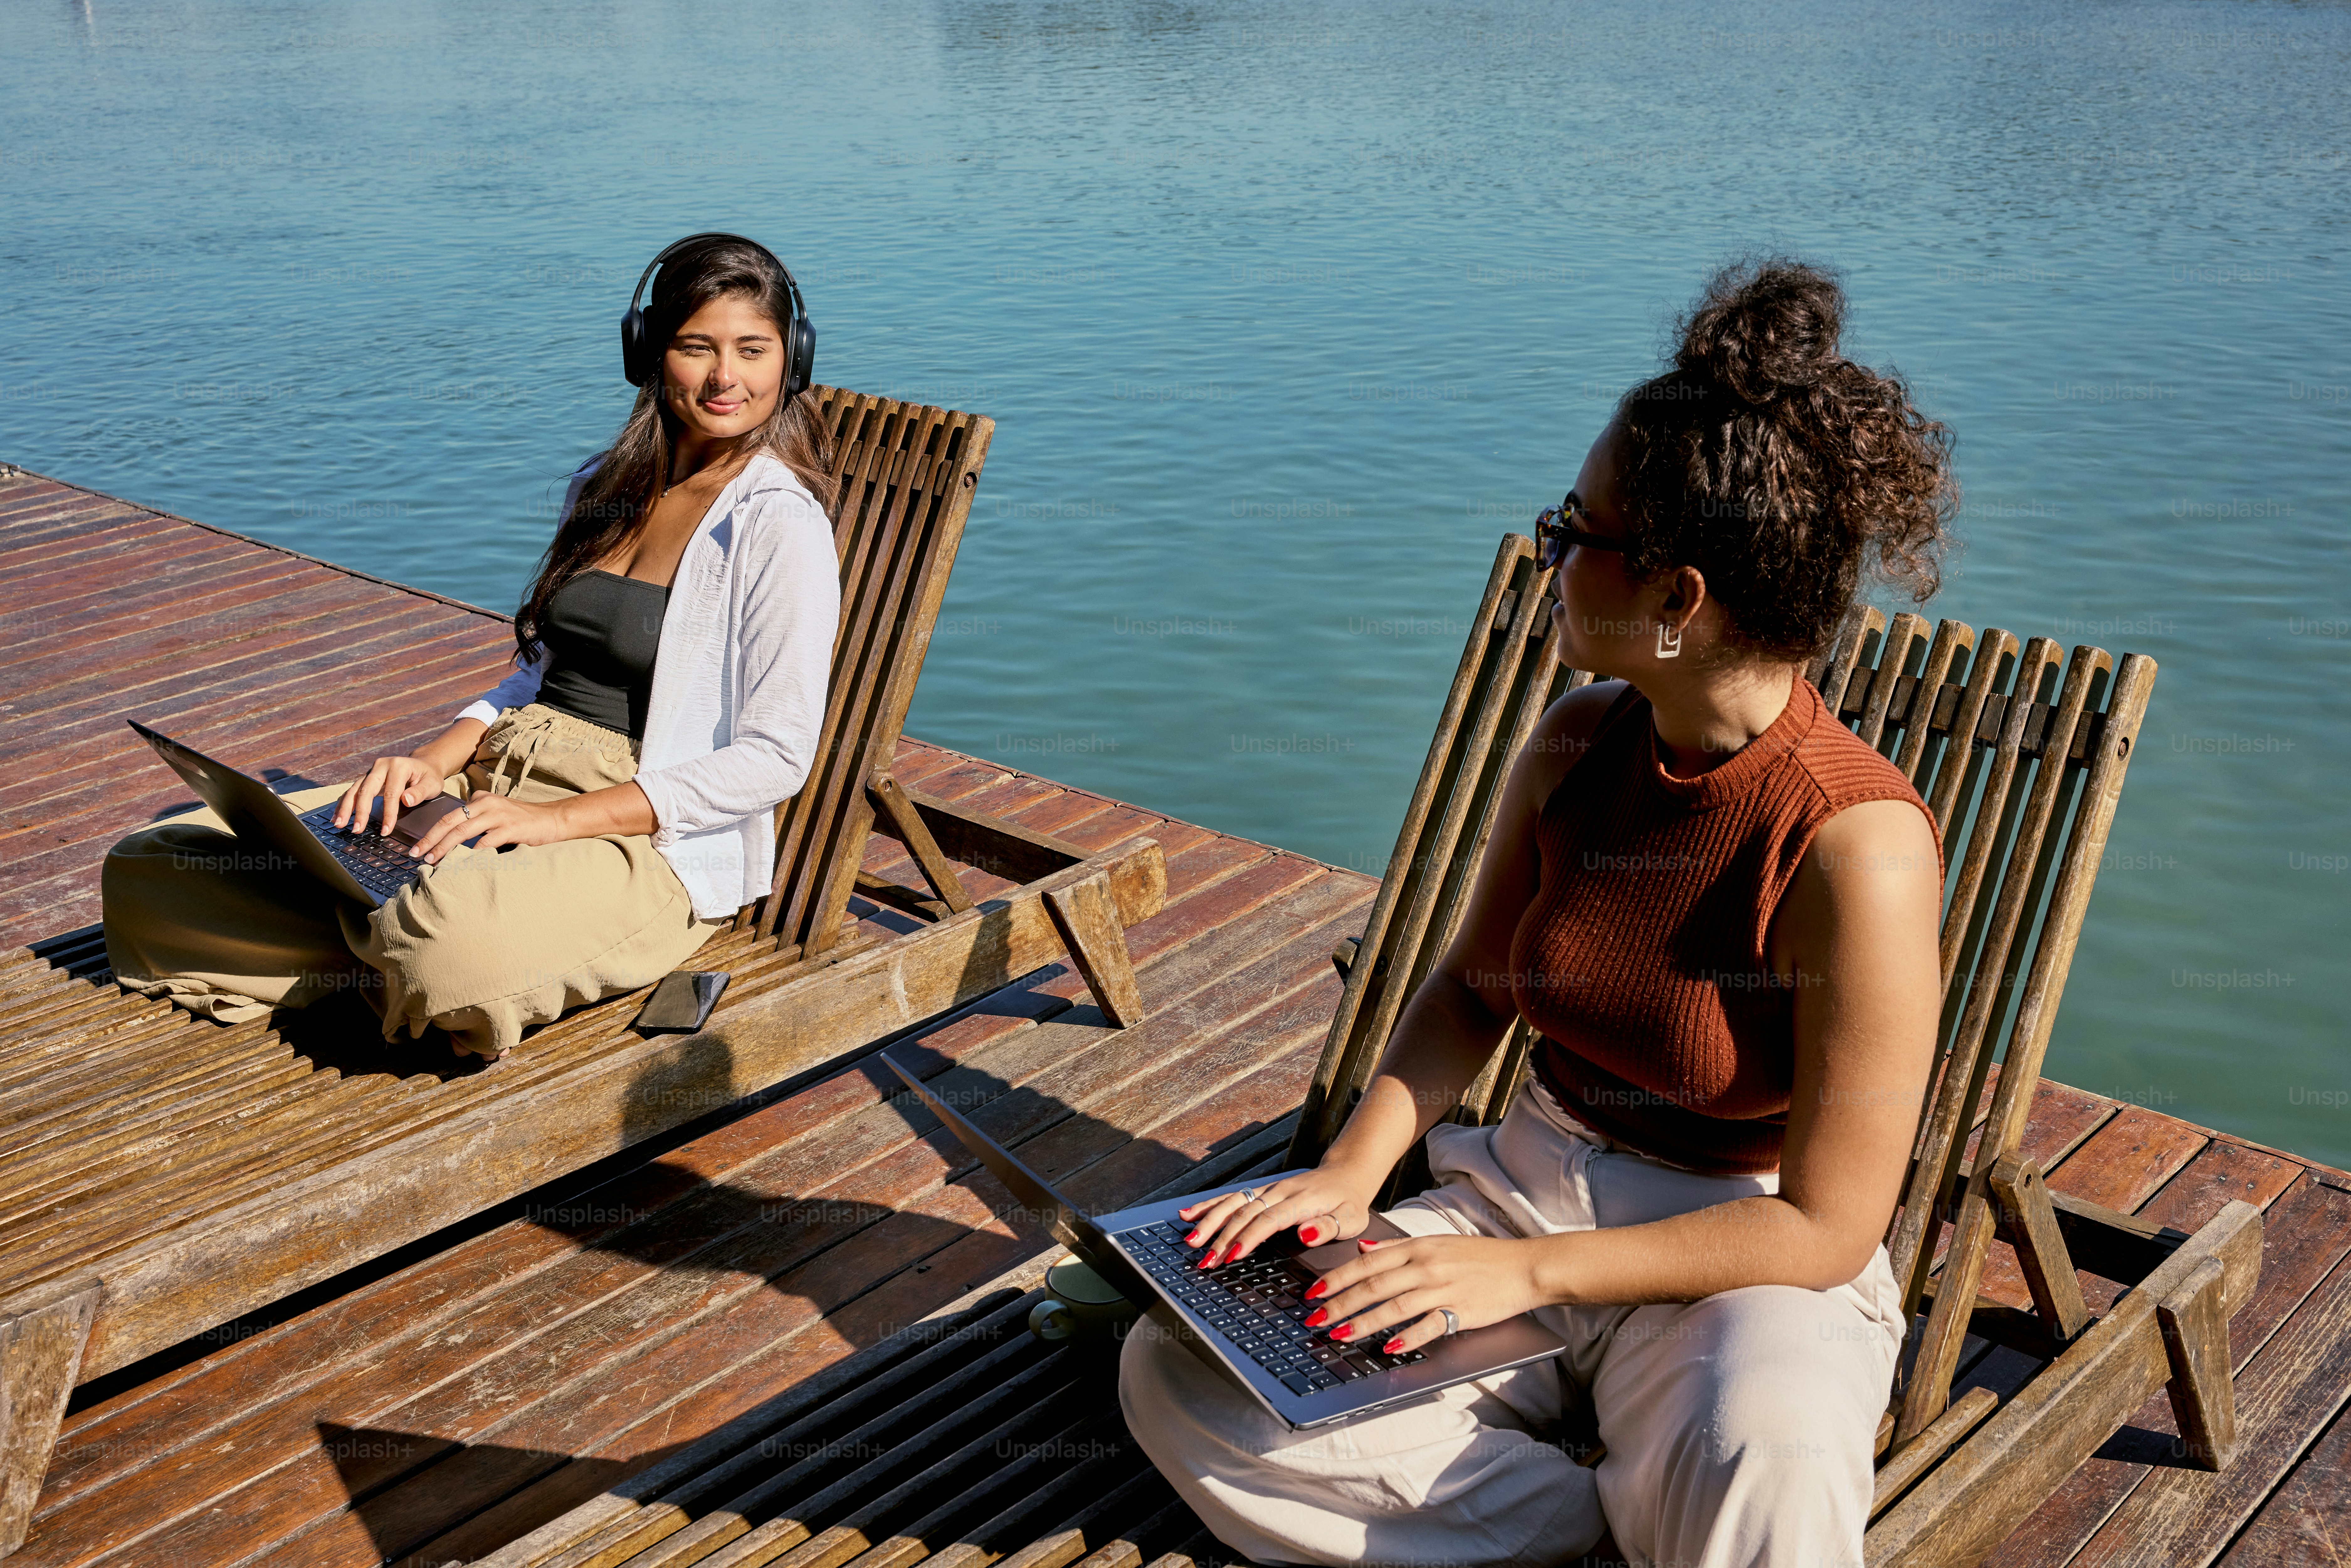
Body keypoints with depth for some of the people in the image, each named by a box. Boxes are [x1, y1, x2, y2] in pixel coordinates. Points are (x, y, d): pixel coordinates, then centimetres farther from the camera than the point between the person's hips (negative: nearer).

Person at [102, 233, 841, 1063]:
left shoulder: (779, 523, -9)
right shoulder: (603, 488, 15)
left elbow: (775, 759, -15)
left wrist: (558, 818, -18)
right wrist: (435, 759, 0)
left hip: (653, 840, -6)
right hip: (498, 777, 7)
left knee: (457, 941, -41)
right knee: (148, 866, -5)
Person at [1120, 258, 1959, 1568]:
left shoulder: (1857, 844, -22)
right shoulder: (1577, 746, -3)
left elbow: (1826, 1229, -19)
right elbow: (1474, 987, 11)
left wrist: (1530, 1271, -22)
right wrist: (1353, 1172, -5)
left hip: (1739, 1264, -6)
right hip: (1529, 1188, 7)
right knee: (1176, 1373, -13)